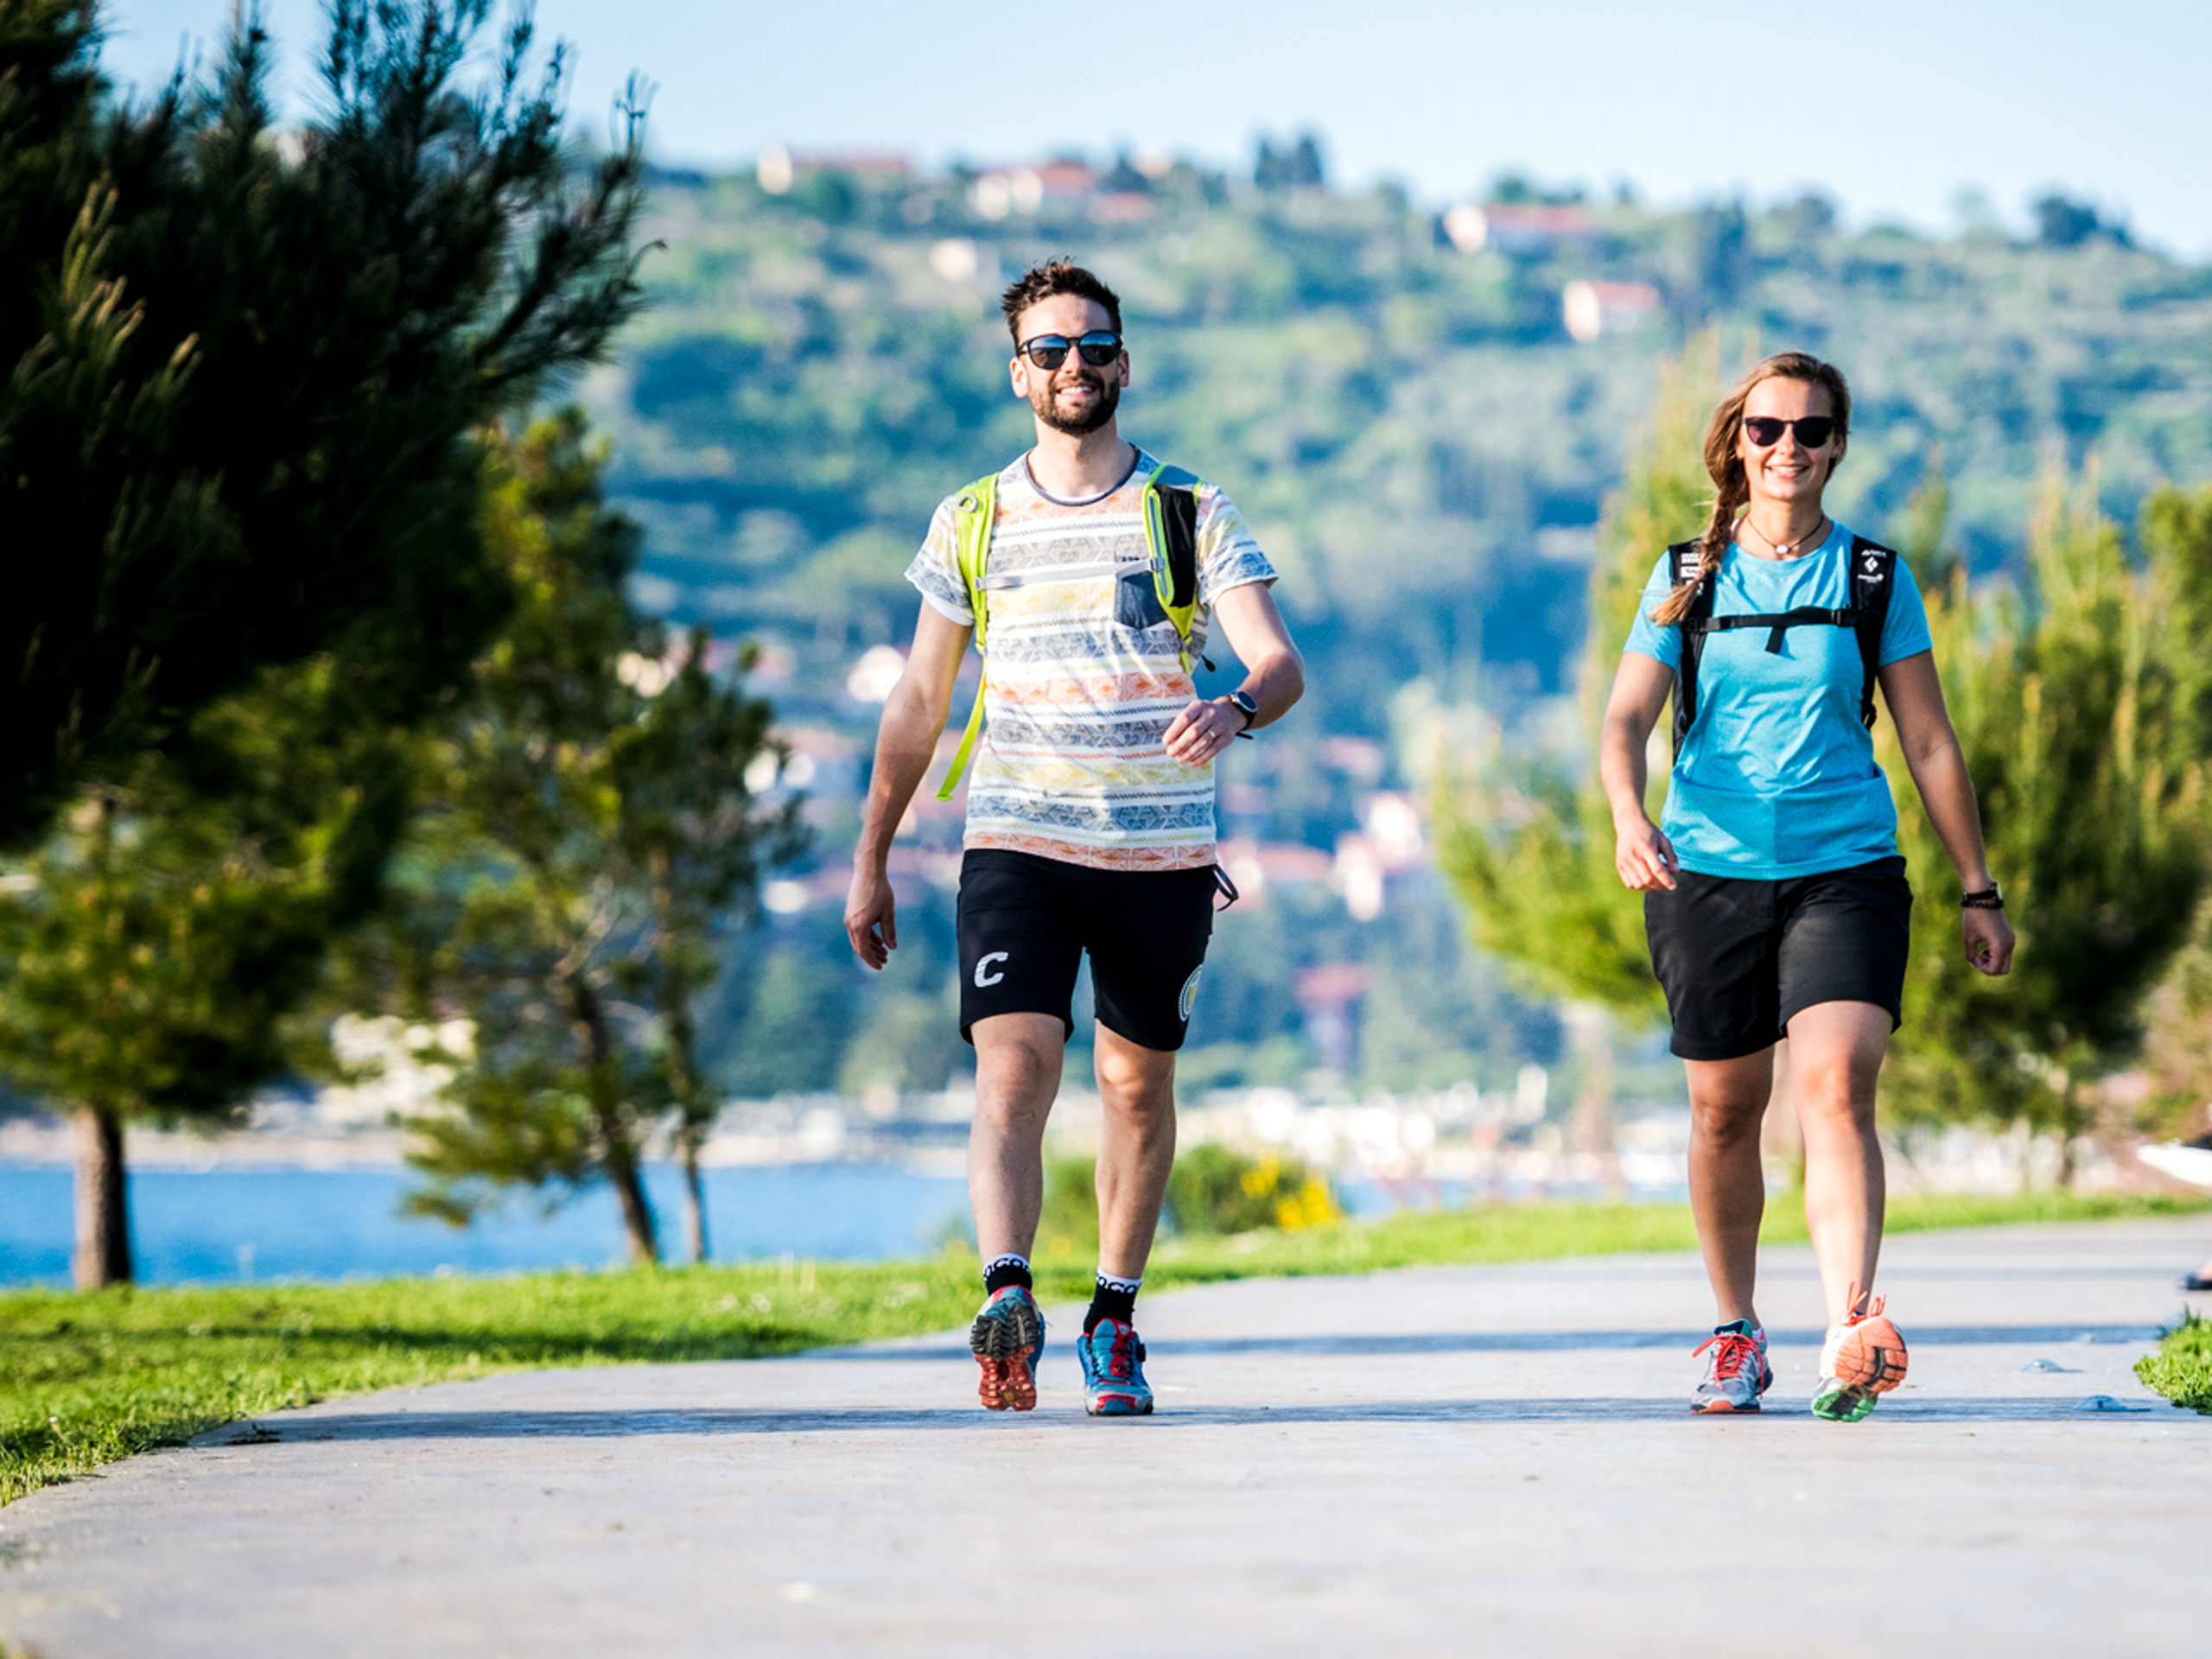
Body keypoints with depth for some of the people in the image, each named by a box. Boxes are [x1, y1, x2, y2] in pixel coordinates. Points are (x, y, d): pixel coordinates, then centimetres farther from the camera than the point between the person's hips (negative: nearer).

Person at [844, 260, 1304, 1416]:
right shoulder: (972, 522, 8)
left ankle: (1115, 1320, 23)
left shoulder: (1189, 514, 2)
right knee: (1013, 1070, -18)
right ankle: (1007, 1301, -32)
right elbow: (918, 700, 15)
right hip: (1016, 840, 0)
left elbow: (1282, 662, -8)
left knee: (1136, 1082, 9)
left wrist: (1235, 709, -32)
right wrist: (871, 862, 14)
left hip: (1161, 852, 0)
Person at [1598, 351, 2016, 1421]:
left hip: (1846, 871, -2)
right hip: (1706, 872, 2)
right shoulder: (1688, 579, 8)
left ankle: (1851, 1334, -33)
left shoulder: (1875, 580, 7)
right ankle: (1736, 1337, 27)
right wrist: (1629, 814, -23)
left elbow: (1929, 744, 11)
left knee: (1836, 1084, -21)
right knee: (1724, 1110, 9)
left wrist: (1979, 891, 11)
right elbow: (1626, 719, -2)